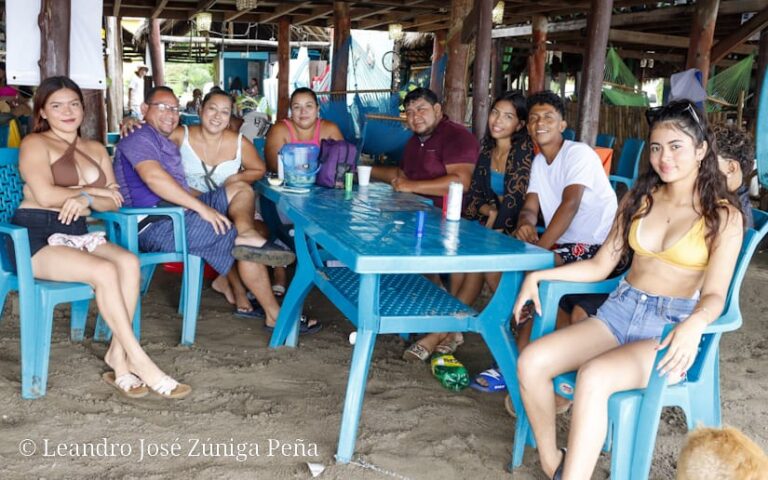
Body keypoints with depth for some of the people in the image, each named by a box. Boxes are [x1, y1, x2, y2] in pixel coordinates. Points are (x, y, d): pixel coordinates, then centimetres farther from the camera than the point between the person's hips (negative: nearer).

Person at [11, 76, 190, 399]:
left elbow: (114, 201, 8)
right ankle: (140, 362, -24)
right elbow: (45, 195, -14)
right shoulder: (35, 143, 2)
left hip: (76, 234, 6)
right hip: (36, 236, -5)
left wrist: (86, 199, -14)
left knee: (129, 262, -26)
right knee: (104, 271, -30)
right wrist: (94, 191, -2)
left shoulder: (96, 149, 19)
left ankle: (118, 356, -23)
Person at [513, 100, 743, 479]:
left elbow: (714, 294, -11)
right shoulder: (640, 198, 11)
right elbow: (600, 266, 13)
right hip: (620, 310, 5)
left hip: (672, 327, -5)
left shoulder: (724, 216, -3)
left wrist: (695, 324, -34)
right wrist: (538, 275, 3)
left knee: (593, 377, -36)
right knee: (531, 362, -20)